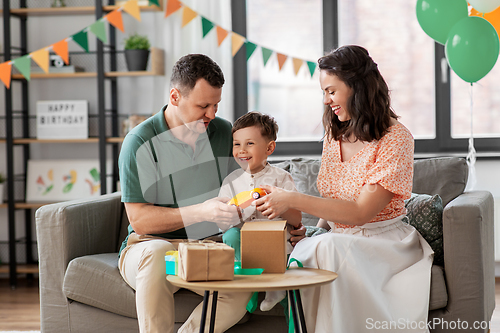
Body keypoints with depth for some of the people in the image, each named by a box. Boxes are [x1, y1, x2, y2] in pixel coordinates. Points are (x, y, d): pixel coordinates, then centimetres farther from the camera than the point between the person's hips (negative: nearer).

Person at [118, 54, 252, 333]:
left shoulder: (226, 133, 8)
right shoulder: (140, 142, -6)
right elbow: (139, 220, -11)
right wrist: (201, 212, -22)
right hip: (151, 245, -3)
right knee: (158, 254, -40)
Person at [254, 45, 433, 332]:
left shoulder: (395, 138, -12)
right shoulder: (335, 132, 11)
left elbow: (360, 212, -19)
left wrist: (292, 200, -23)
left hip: (383, 241, -6)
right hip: (337, 238, 6)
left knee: (330, 250, -36)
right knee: (301, 253, -27)